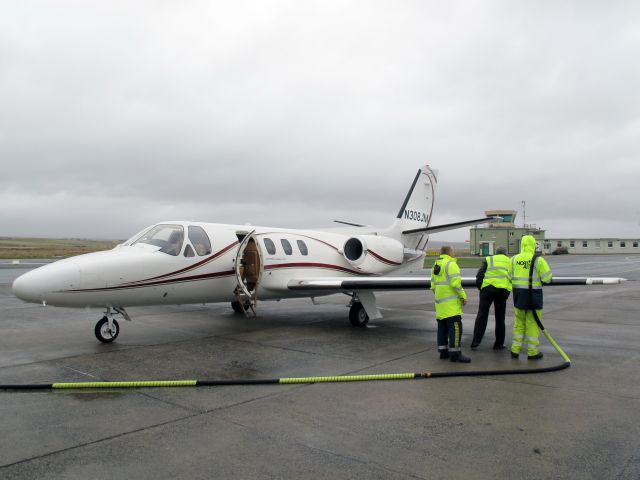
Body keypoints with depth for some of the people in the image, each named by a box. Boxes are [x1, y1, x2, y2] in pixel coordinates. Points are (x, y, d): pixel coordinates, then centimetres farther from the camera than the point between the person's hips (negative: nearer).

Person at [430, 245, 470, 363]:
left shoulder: (435, 266, 17)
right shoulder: (451, 264, -11)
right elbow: (456, 283, -19)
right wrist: (463, 296, -11)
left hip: (440, 302, 9)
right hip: (451, 303, -9)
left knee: (442, 327, 13)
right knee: (455, 326, -7)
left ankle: (443, 351, 18)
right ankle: (455, 353, -8)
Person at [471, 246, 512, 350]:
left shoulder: (489, 259, 16)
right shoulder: (510, 262, 22)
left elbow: (479, 275, 4)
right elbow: (512, 279, 16)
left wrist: (480, 287, 14)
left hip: (487, 288, -1)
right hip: (503, 289, 1)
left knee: (482, 315, 4)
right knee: (500, 318, 12)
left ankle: (475, 342, 0)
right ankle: (499, 344, 17)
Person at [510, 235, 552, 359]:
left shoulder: (514, 259, 2)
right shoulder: (538, 260, -11)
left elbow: (509, 277, 5)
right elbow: (547, 279, -9)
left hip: (519, 293, 4)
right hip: (533, 294, -4)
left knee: (519, 322, 15)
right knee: (533, 323, 5)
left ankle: (515, 350, 17)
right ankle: (532, 352, 12)